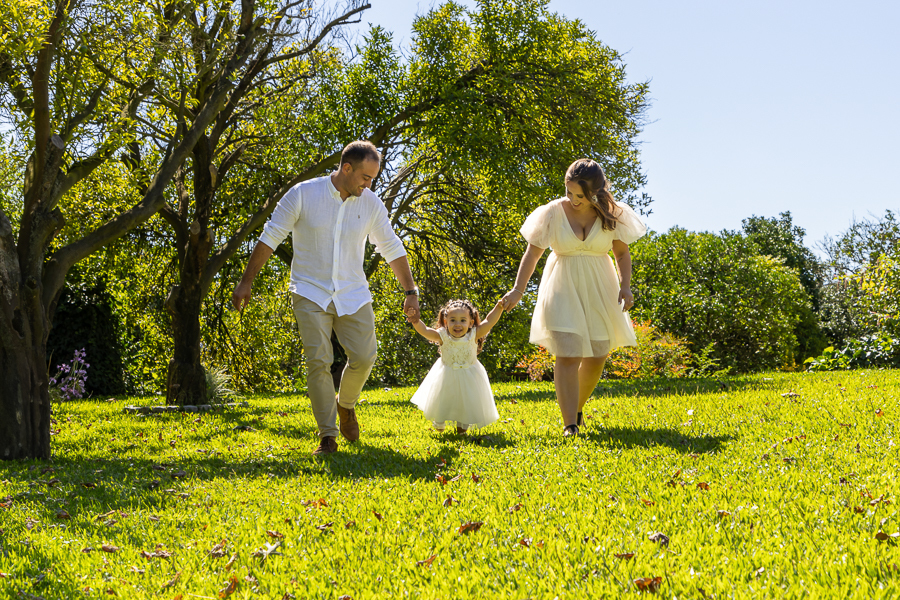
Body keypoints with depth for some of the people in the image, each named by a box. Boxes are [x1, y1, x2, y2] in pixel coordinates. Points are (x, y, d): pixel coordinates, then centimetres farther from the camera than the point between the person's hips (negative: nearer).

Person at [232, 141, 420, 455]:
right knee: (318, 361, -11)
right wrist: (246, 282, -5)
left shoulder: (371, 203, -1)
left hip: (353, 295, 3)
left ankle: (345, 403, 26)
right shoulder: (303, 194, -9)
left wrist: (410, 292, 9)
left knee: (363, 357, -6)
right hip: (310, 292, -3)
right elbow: (270, 237, -4)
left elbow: (392, 248, 9)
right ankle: (327, 437, -3)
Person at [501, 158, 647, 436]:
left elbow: (622, 253, 7)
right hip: (563, 290, -3)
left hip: (599, 290, 3)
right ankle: (570, 424, -14)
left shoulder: (610, 214, 0)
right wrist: (518, 289, -12)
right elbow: (532, 253, -4)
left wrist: (625, 286, -8)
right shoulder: (554, 212, -5)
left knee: (597, 356, 6)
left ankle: (577, 407, 31)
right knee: (568, 355, -14)